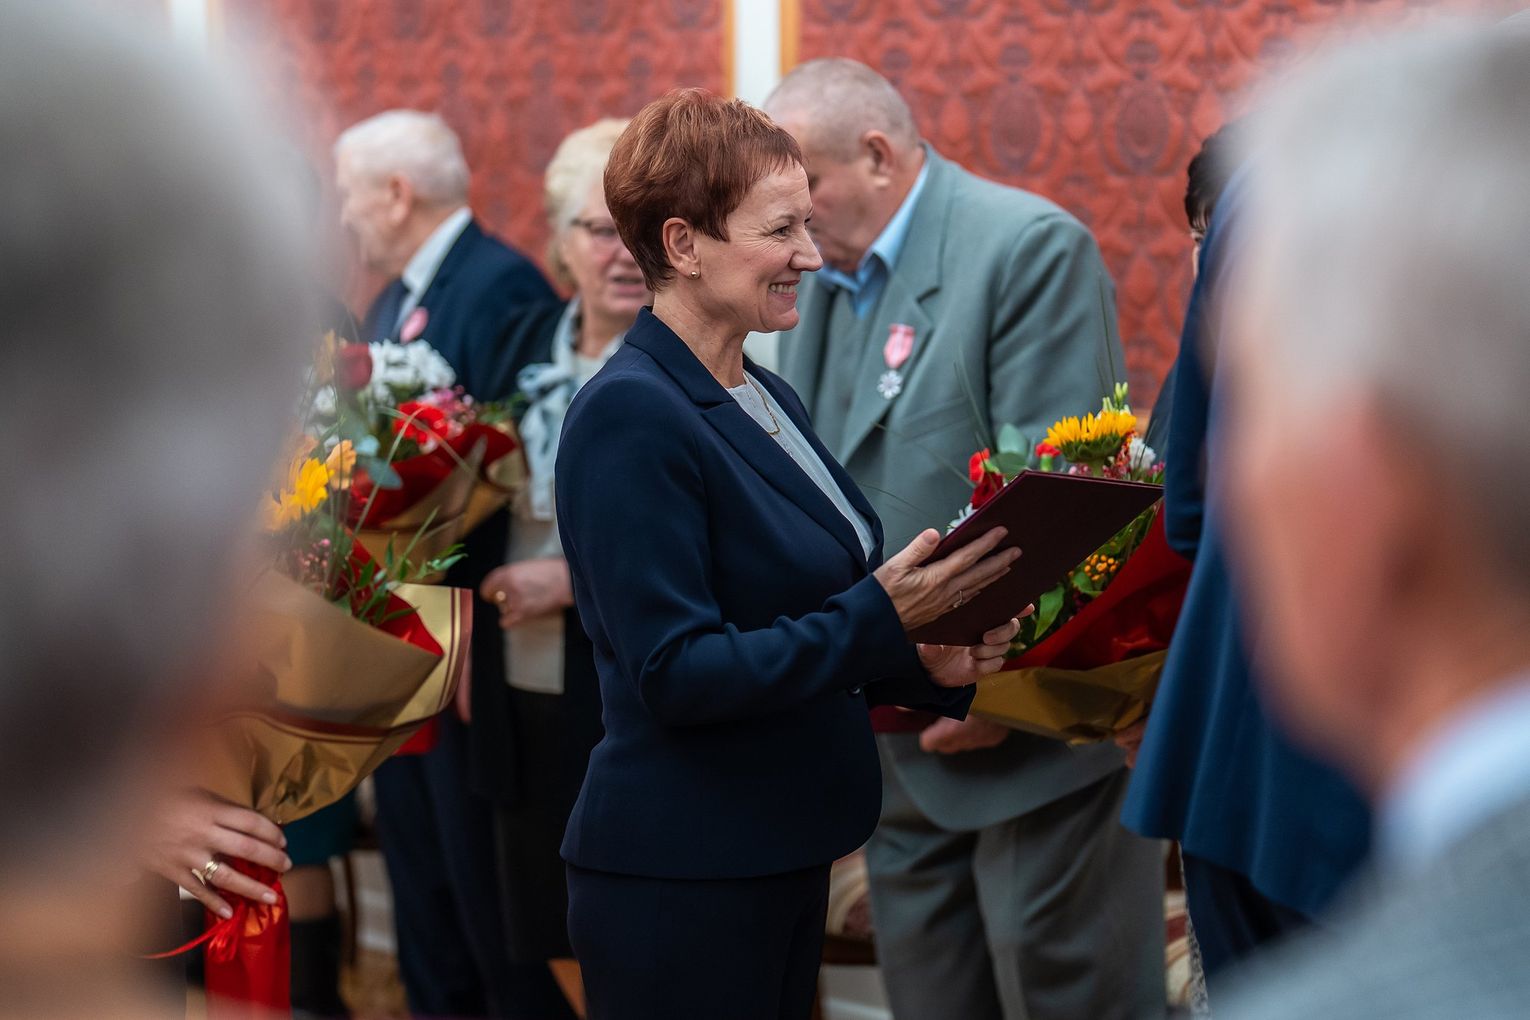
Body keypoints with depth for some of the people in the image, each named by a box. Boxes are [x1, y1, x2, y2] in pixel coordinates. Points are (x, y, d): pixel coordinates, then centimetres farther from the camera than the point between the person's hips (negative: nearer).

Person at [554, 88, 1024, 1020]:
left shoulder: (774, 400, 10)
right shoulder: (629, 416, -17)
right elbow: (675, 672, -21)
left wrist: (929, 664, -1)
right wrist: (879, 615, -24)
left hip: (785, 859, 9)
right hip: (680, 880, -9)